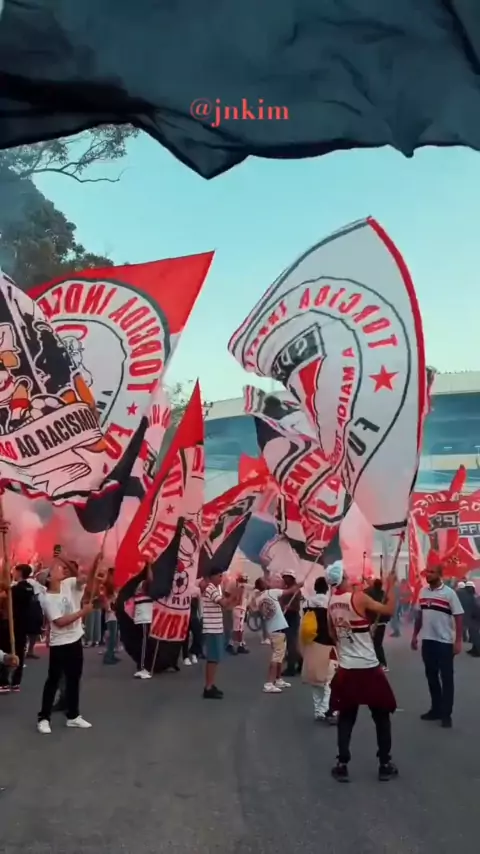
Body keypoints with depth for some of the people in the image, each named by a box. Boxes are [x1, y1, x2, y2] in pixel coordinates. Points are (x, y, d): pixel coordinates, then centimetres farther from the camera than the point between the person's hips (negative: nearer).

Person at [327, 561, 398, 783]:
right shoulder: (358, 597, -15)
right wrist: (390, 586, 1)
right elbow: (388, 610, -10)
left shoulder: (332, 603, 4)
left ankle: (342, 765, 8)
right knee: (381, 716, 10)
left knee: (346, 717, 12)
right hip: (368, 667, -5)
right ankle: (385, 765, 14)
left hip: (346, 668, 5)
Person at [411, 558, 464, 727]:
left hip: (445, 642, -6)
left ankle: (446, 714, 8)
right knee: (431, 676, 13)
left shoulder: (449, 593, -11)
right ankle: (436, 709, 24)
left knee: (446, 678, 2)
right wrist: (415, 635, 14)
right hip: (427, 641, 6)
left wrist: (458, 641, -15)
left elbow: (459, 617, -10)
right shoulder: (423, 591, 5)